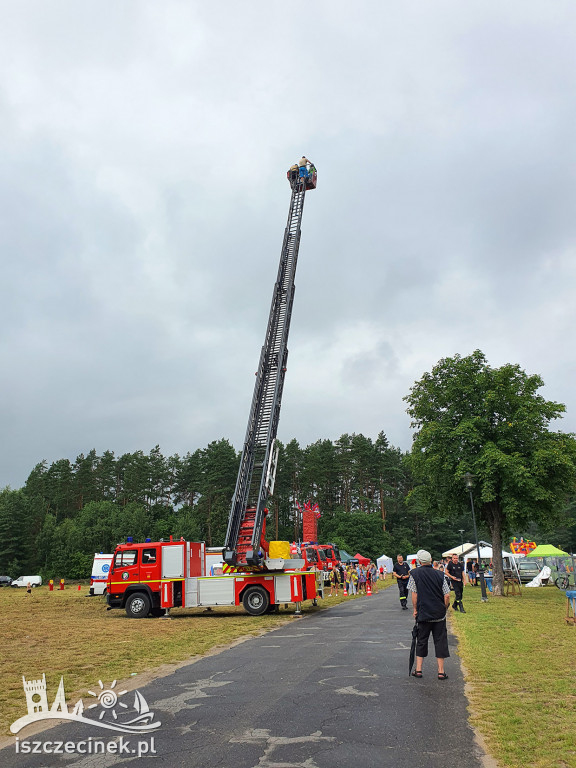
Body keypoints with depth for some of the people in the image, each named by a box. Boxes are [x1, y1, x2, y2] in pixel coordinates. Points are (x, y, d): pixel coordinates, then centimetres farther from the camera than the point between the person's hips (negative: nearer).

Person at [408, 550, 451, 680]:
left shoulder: (414, 573, -6)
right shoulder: (439, 574, -3)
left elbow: (414, 594, -5)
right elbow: (447, 596, -3)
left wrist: (415, 610, 6)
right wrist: (444, 609, 12)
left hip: (423, 614, 0)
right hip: (439, 615, 1)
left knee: (421, 641, 11)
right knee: (440, 641, 8)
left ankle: (418, 670, 15)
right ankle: (441, 672, 10)